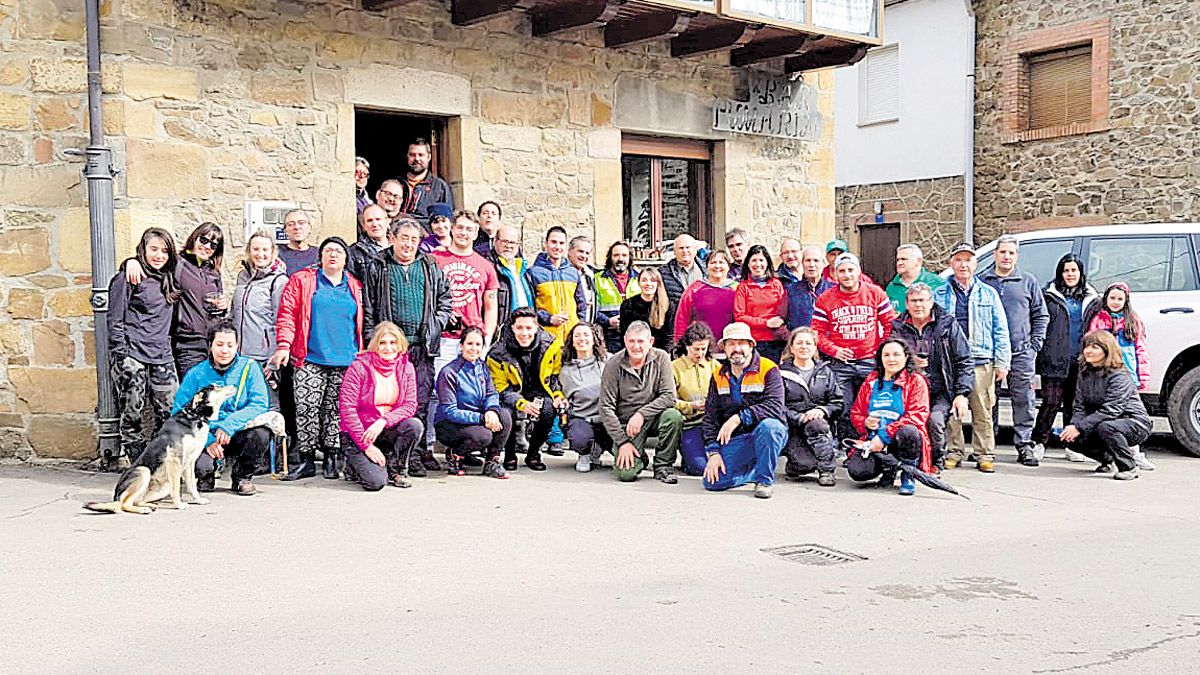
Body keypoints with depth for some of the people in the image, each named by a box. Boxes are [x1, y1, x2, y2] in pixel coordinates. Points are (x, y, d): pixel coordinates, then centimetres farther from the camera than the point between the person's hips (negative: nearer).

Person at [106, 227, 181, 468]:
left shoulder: (168, 278, 15)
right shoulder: (128, 277, -4)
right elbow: (115, 319, -5)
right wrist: (120, 356, -9)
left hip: (161, 356, 6)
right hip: (132, 355, -6)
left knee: (172, 410, 1)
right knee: (132, 411, -3)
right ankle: (133, 455, 6)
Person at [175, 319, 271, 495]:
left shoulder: (249, 367, -1)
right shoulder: (196, 374, -1)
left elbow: (260, 404, -11)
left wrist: (229, 425, -26)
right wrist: (208, 440, -19)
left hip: (239, 435, 1)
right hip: (207, 436, -1)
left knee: (261, 433, -31)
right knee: (200, 465, -31)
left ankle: (243, 476, -1)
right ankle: (206, 476, 10)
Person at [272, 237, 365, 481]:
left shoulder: (355, 287, 15)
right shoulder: (302, 281, 7)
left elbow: (361, 323, 18)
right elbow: (287, 314, 1)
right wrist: (284, 345, -10)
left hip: (346, 361, 2)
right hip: (311, 360, -2)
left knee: (336, 410, 4)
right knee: (306, 408, -7)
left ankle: (331, 458, 13)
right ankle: (306, 460, 1)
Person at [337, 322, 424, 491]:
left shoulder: (406, 368, -1)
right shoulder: (359, 367, -13)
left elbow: (410, 405, -6)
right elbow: (347, 409, -16)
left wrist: (383, 421, -24)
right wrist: (367, 446, -19)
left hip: (387, 430, 4)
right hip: (357, 434, -4)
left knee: (415, 425, -26)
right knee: (376, 482, -24)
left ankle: (396, 469, -2)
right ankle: (355, 466, 12)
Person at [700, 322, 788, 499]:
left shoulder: (768, 369, -8)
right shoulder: (719, 376, 7)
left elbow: (775, 406, -23)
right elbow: (710, 416, 7)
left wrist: (739, 417, -31)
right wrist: (713, 452, -4)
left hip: (768, 433, -4)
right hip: (735, 440, 4)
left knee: (768, 425, -39)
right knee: (712, 481, -16)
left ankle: (765, 479, -14)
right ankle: (757, 471, 12)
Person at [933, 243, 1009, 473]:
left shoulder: (988, 294, 14)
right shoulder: (940, 295, 13)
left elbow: (1000, 331, 11)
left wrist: (1002, 362, 3)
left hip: (981, 362, 0)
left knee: (983, 411, 0)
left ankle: (984, 455, 8)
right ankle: (953, 452, 11)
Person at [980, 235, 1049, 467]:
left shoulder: (1028, 282, 11)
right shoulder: (982, 281, 10)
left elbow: (1041, 315, 12)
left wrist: (1035, 343, 2)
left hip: (1021, 352, 0)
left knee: (1023, 400, -2)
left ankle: (1024, 445, 4)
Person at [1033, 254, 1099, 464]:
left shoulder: (1091, 298, 15)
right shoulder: (1050, 296, 4)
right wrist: (1037, 351, -5)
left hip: (1080, 360, 3)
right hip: (1055, 360, -3)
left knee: (1075, 403, 8)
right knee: (1051, 402, -7)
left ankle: (1073, 445, 17)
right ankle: (1039, 443, 2)